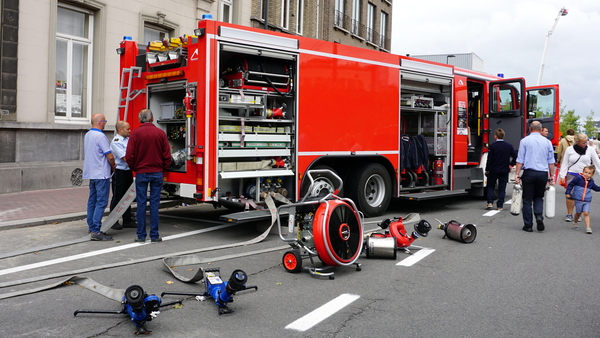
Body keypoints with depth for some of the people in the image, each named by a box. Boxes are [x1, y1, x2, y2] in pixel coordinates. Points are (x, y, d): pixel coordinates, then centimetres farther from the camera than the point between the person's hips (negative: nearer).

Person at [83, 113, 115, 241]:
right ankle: (96, 231, -12)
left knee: (92, 200, 15)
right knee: (101, 202, -9)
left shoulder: (87, 135, 13)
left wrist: (110, 165, 19)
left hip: (91, 173, 10)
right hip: (101, 173, -9)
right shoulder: (100, 136, -16)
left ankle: (91, 227, 22)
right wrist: (113, 165, 2)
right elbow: (110, 156, -18)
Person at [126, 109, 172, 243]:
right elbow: (167, 156, 0)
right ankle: (154, 235, 7)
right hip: (157, 173, 1)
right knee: (154, 204, 4)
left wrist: (134, 168, 11)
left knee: (141, 204, 5)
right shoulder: (160, 133, -1)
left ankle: (141, 235, 9)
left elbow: (129, 156, -5)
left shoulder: (135, 133, -5)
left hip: (141, 173, -1)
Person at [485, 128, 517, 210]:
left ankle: (490, 203, 1)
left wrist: (487, 170, -3)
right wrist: (511, 165, 13)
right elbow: (515, 156, 1)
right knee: (502, 188, 8)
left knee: (490, 186, 13)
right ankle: (500, 206, 8)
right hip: (505, 170, 2)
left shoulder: (492, 146, -11)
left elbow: (489, 159, -10)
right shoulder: (509, 146, -1)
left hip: (493, 170, -2)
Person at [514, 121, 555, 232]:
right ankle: (539, 216, -6)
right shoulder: (547, 142, 7)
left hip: (529, 172, -3)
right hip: (543, 173, 3)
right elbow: (551, 161, 9)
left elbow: (520, 160, -5)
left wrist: (517, 174, -3)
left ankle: (528, 225, 6)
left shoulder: (525, 141, -1)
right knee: (538, 197, 18)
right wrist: (552, 175, 15)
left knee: (527, 199, 4)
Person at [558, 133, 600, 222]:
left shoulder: (590, 150, 0)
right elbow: (565, 164, 4)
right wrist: (562, 176, 0)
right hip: (571, 176, -1)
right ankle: (569, 214, 10)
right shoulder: (569, 149, -1)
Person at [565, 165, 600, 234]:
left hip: (587, 201, 3)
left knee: (586, 213, -9)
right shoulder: (578, 178, -8)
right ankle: (575, 223, 35)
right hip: (578, 200, -3)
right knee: (578, 213, 10)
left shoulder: (591, 181, 8)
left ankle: (588, 227, -9)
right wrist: (568, 193, -6)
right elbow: (570, 184, -3)